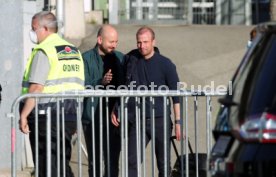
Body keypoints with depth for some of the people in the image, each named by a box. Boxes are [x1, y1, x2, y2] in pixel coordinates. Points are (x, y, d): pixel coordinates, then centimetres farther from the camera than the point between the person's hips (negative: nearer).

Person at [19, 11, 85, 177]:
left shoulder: (44, 51, -11)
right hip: (70, 114, 8)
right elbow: (80, 86, 17)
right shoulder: (74, 51, 15)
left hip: (46, 115, -8)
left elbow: (36, 87, -19)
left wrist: (23, 115, -18)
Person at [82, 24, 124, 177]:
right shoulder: (86, 59, -2)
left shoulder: (120, 58, 11)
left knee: (113, 161, 2)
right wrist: (101, 82, -27)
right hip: (93, 117, -3)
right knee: (95, 161, 2)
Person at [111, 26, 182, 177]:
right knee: (132, 161, -8)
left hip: (160, 120, -2)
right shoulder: (130, 60, 4)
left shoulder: (165, 65, -4)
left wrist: (178, 122, -8)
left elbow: (176, 95, -4)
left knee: (164, 164, 5)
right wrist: (115, 109, 11)